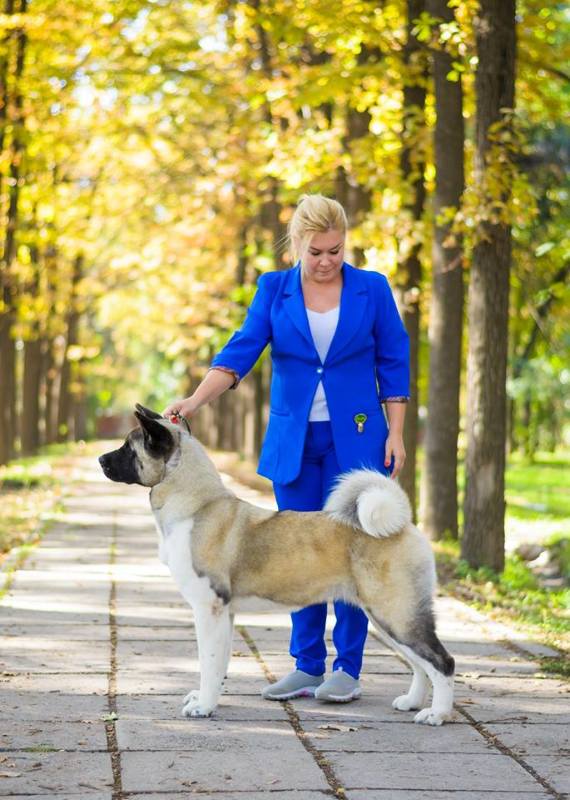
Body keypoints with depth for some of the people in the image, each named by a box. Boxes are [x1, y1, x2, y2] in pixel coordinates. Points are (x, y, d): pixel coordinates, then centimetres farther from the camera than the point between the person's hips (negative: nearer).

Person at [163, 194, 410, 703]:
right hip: (292, 441, 2)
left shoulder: (371, 289, 0)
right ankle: (306, 667, 12)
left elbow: (393, 364, 4)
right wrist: (195, 401, -23)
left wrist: (396, 434, -3)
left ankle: (348, 669, 5)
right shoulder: (274, 290, 3)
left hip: (354, 438, -2)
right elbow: (241, 351, -8)